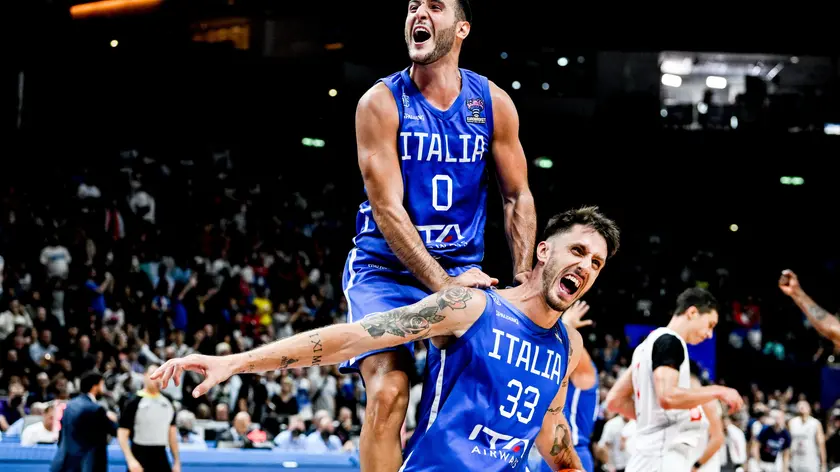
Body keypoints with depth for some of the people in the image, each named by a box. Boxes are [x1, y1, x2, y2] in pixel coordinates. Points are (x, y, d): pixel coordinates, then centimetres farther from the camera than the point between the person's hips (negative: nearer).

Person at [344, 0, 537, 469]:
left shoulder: (494, 104, -2)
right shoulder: (381, 102, -13)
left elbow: (517, 196, 7)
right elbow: (387, 208, -18)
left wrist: (523, 281, -3)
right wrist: (442, 285, -25)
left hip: (462, 270, 3)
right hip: (386, 268, -3)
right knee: (388, 393, -19)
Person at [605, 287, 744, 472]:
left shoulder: (650, 343, 20)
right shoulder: (670, 341, -9)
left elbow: (615, 400, 22)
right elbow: (667, 396, -24)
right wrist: (717, 391, -13)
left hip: (650, 457, 10)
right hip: (663, 457, -10)